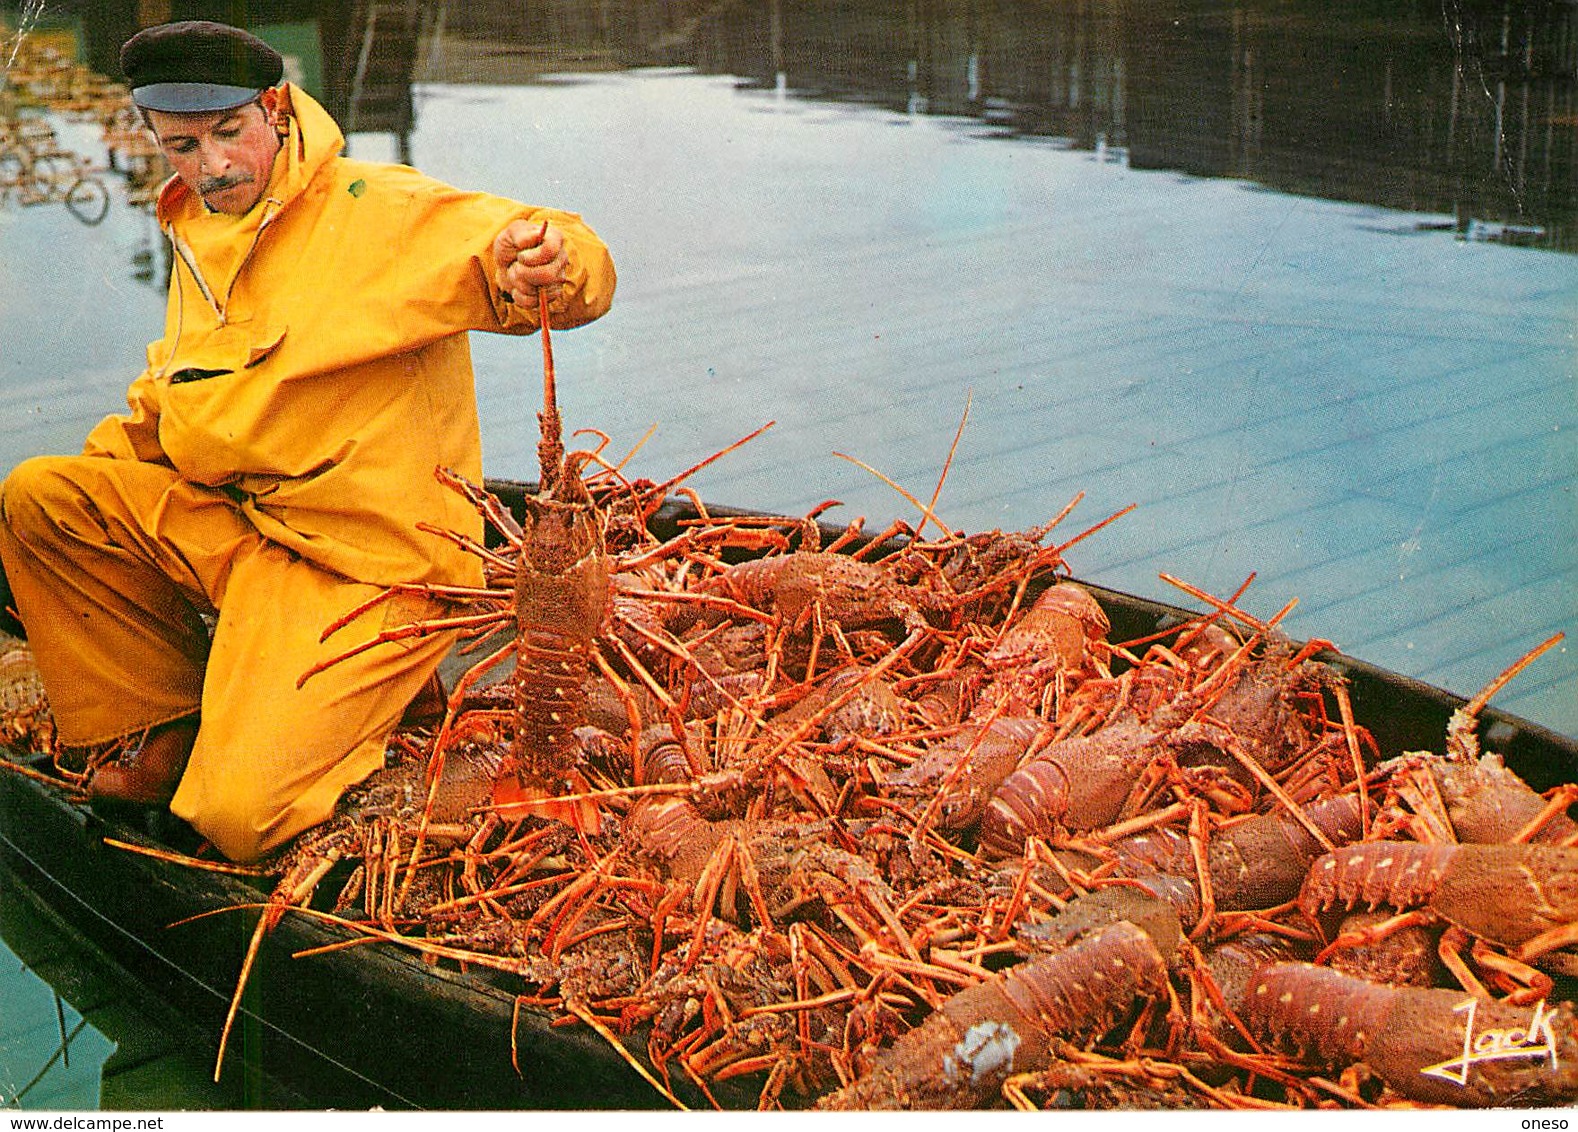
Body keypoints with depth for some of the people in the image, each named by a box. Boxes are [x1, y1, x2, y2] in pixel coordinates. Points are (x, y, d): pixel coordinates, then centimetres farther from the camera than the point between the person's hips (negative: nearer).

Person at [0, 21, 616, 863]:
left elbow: (580, 271, -24)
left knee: (239, 813, -21)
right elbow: (165, 398, 29)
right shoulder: (198, 232, 13)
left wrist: (546, 263, -48)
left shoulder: (380, 211, -13)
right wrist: (88, 467, 14)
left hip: (362, 562, -8)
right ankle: (167, 728, 7)